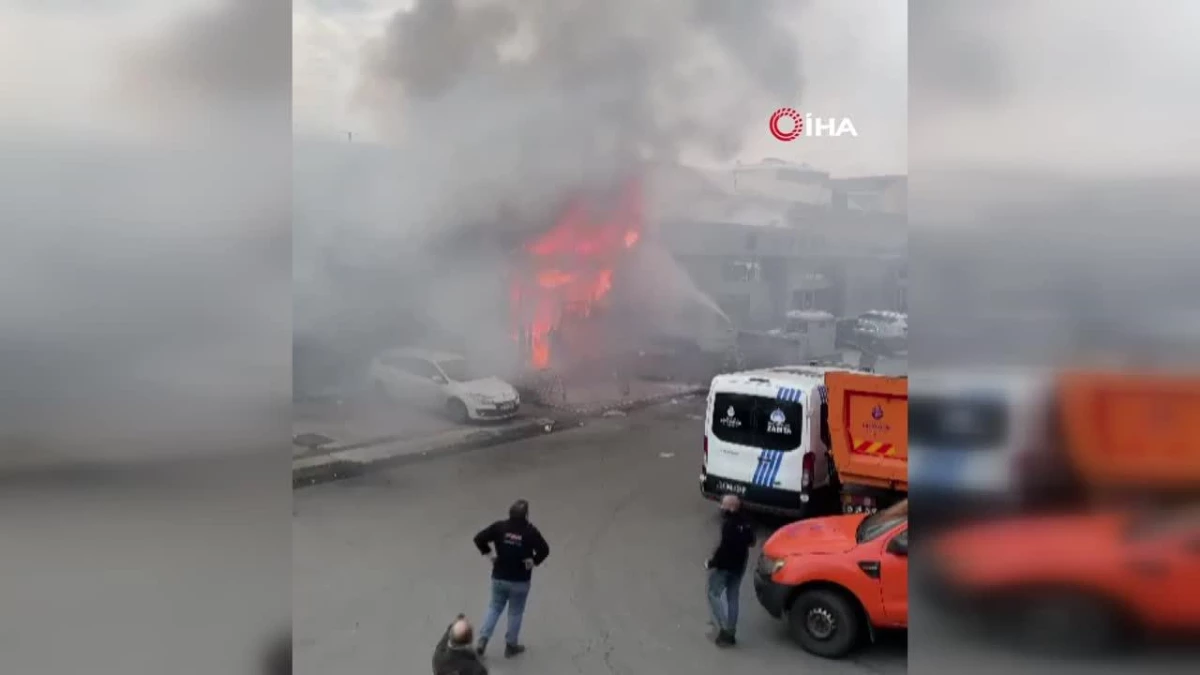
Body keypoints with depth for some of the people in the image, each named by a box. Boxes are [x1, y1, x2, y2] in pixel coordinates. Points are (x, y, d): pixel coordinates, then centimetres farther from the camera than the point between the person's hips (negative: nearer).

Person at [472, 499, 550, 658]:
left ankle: (482, 640, 12)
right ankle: (511, 645, 27)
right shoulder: (530, 531, -18)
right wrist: (534, 561, -3)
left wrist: (489, 553, 1)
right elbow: (544, 549, -18)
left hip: (499, 577, 2)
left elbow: (479, 538, -10)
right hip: (520, 581, -2)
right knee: (515, 612, 15)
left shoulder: (499, 527, -12)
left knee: (494, 608, 21)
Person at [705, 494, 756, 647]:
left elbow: (724, 547, -27)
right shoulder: (745, 523, 2)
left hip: (723, 565, -8)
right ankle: (730, 633, 21)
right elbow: (750, 542, 14)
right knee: (732, 597, 15)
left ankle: (722, 629, -2)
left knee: (714, 594, 6)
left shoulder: (728, 524, -24)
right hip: (739, 565, 8)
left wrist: (711, 562, -17)